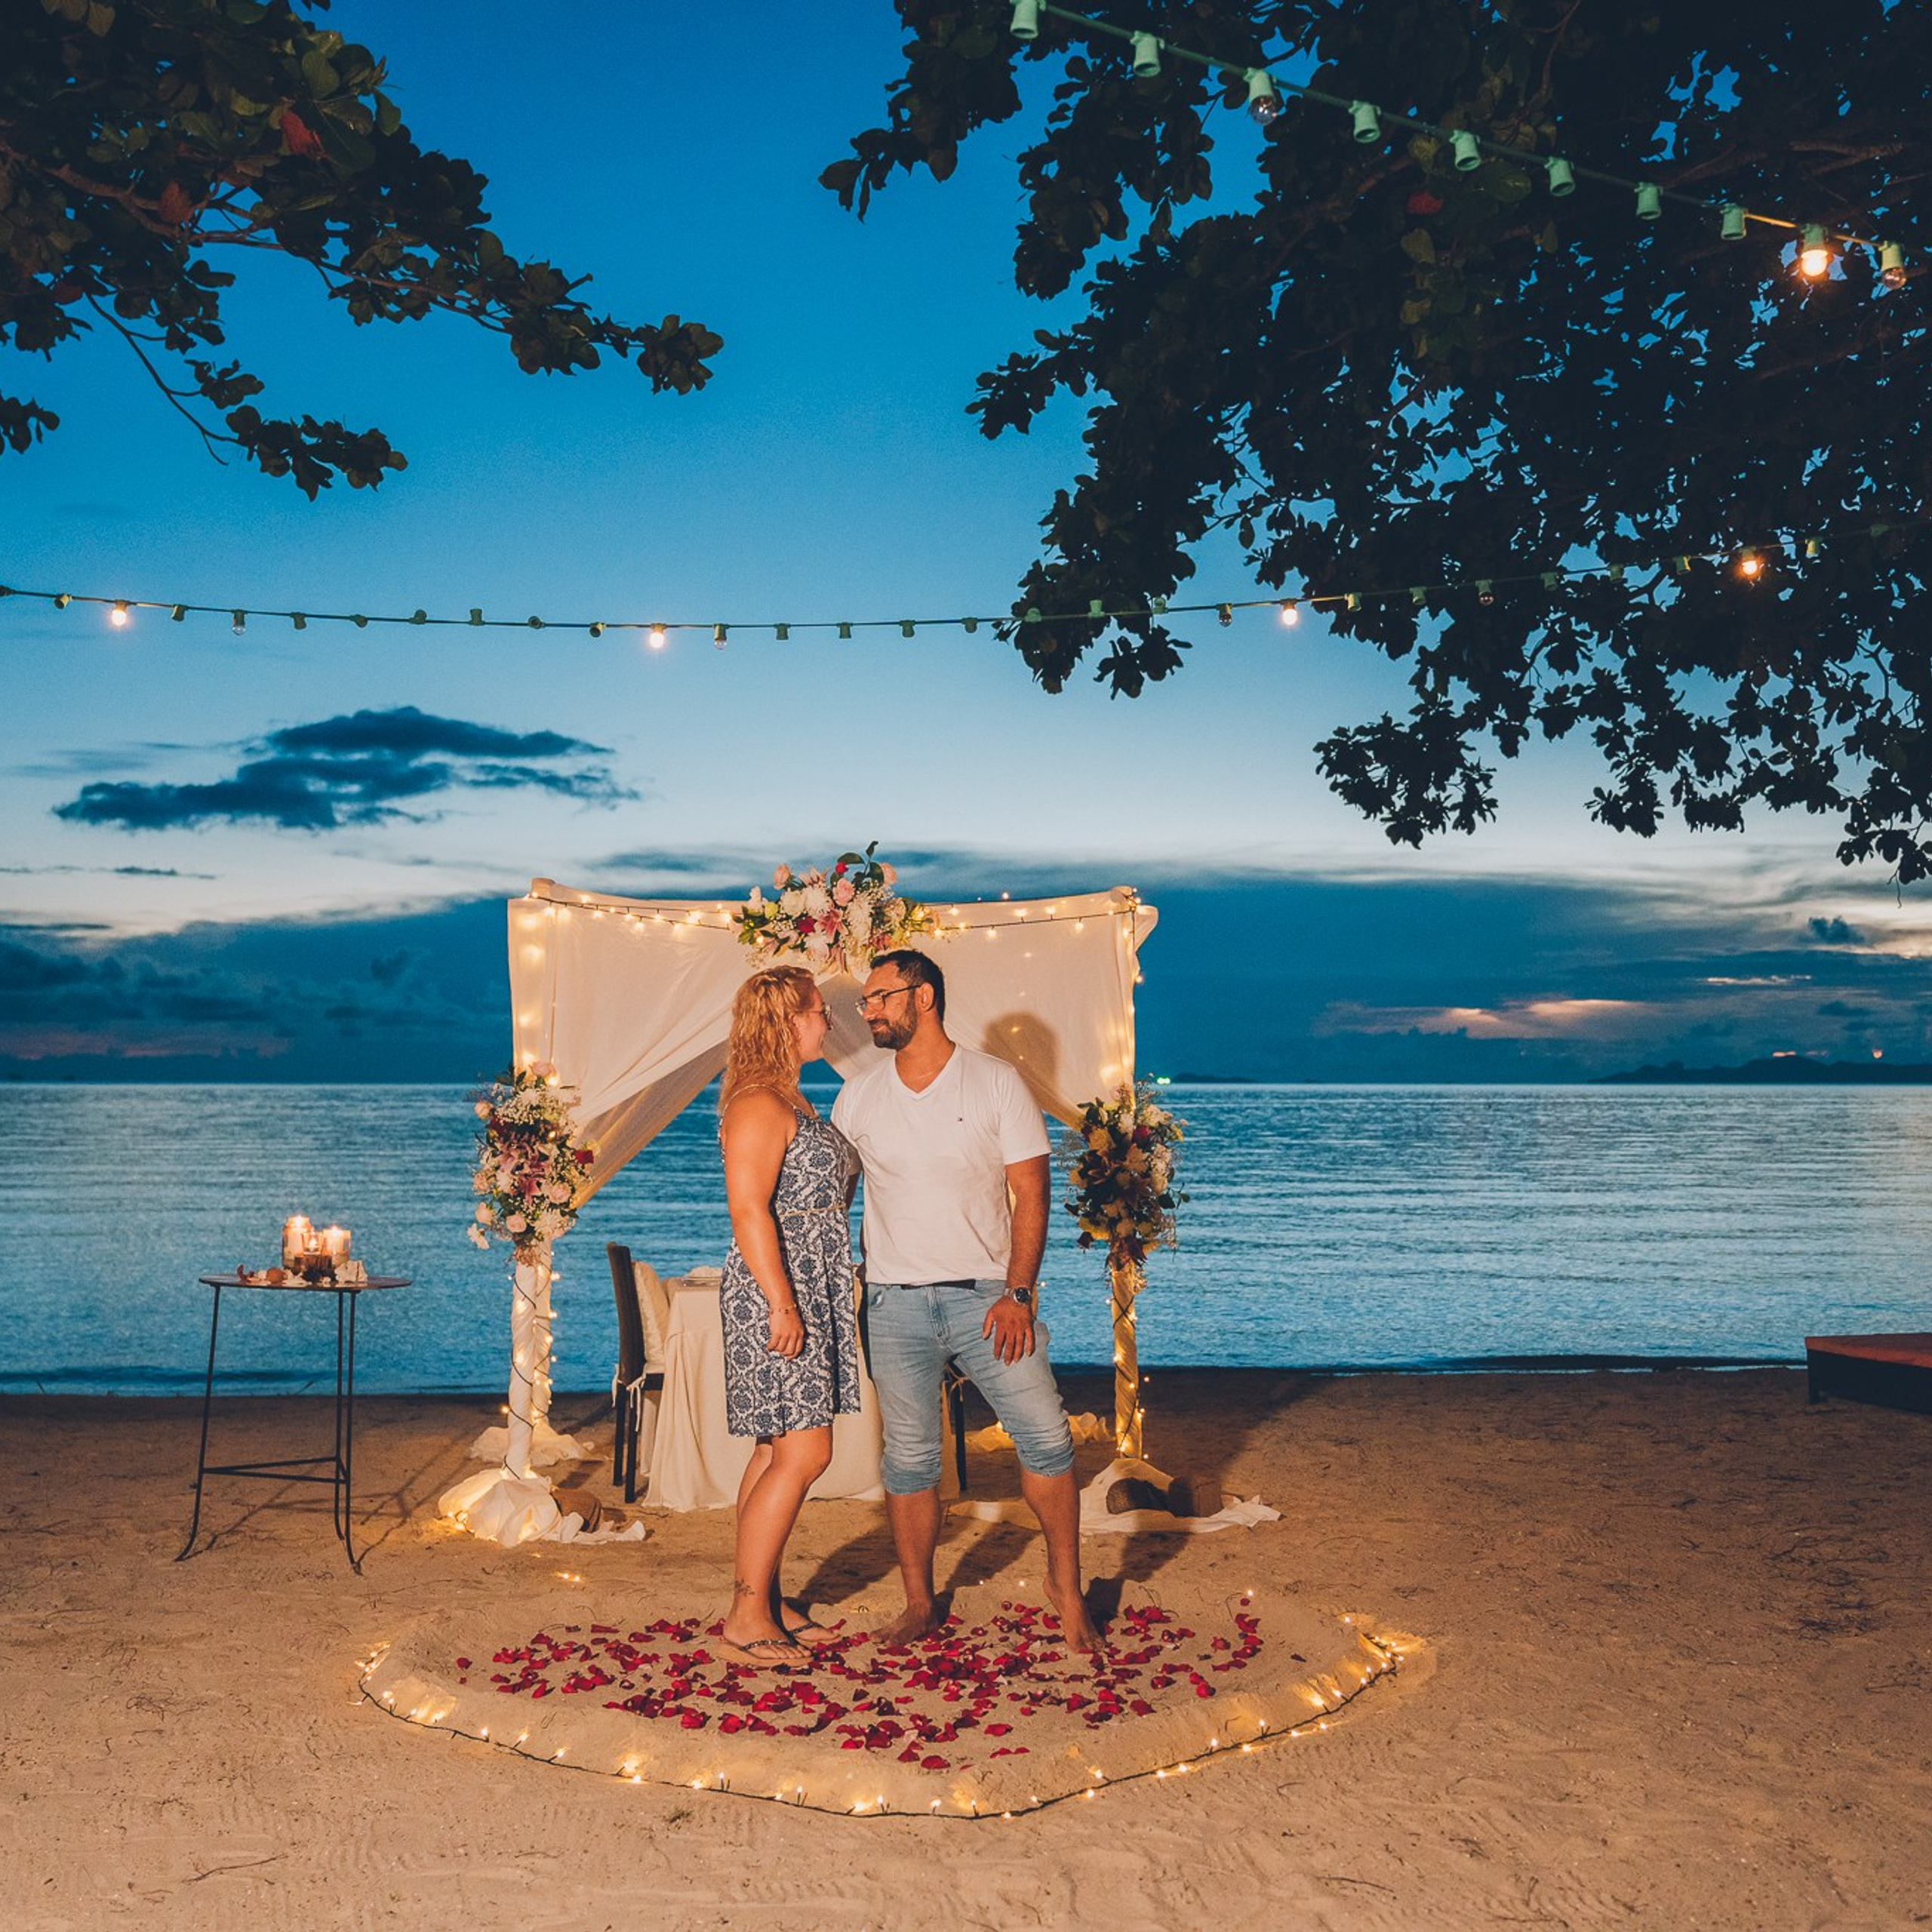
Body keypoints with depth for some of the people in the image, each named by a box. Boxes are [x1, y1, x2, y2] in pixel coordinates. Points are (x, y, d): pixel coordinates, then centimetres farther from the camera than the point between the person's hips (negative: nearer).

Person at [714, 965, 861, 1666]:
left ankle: (760, 1596, 20)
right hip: (774, 1297, -10)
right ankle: (745, 1620, -4)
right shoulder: (759, 1106, -15)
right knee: (804, 1452, -10)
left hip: (808, 1295, 10)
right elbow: (748, 1209, -22)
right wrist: (781, 1303, -24)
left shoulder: (790, 1102, 17)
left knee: (779, 1448, 13)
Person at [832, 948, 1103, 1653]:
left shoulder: (996, 1082, -2)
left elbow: (1030, 1192, -4)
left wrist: (1017, 1292, -13)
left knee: (1046, 1437, -6)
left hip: (985, 1295, -2)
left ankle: (1066, 1583, 13)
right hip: (895, 1303, 2)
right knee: (909, 1460, 5)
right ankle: (919, 1606, 20)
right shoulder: (856, 1097, 6)